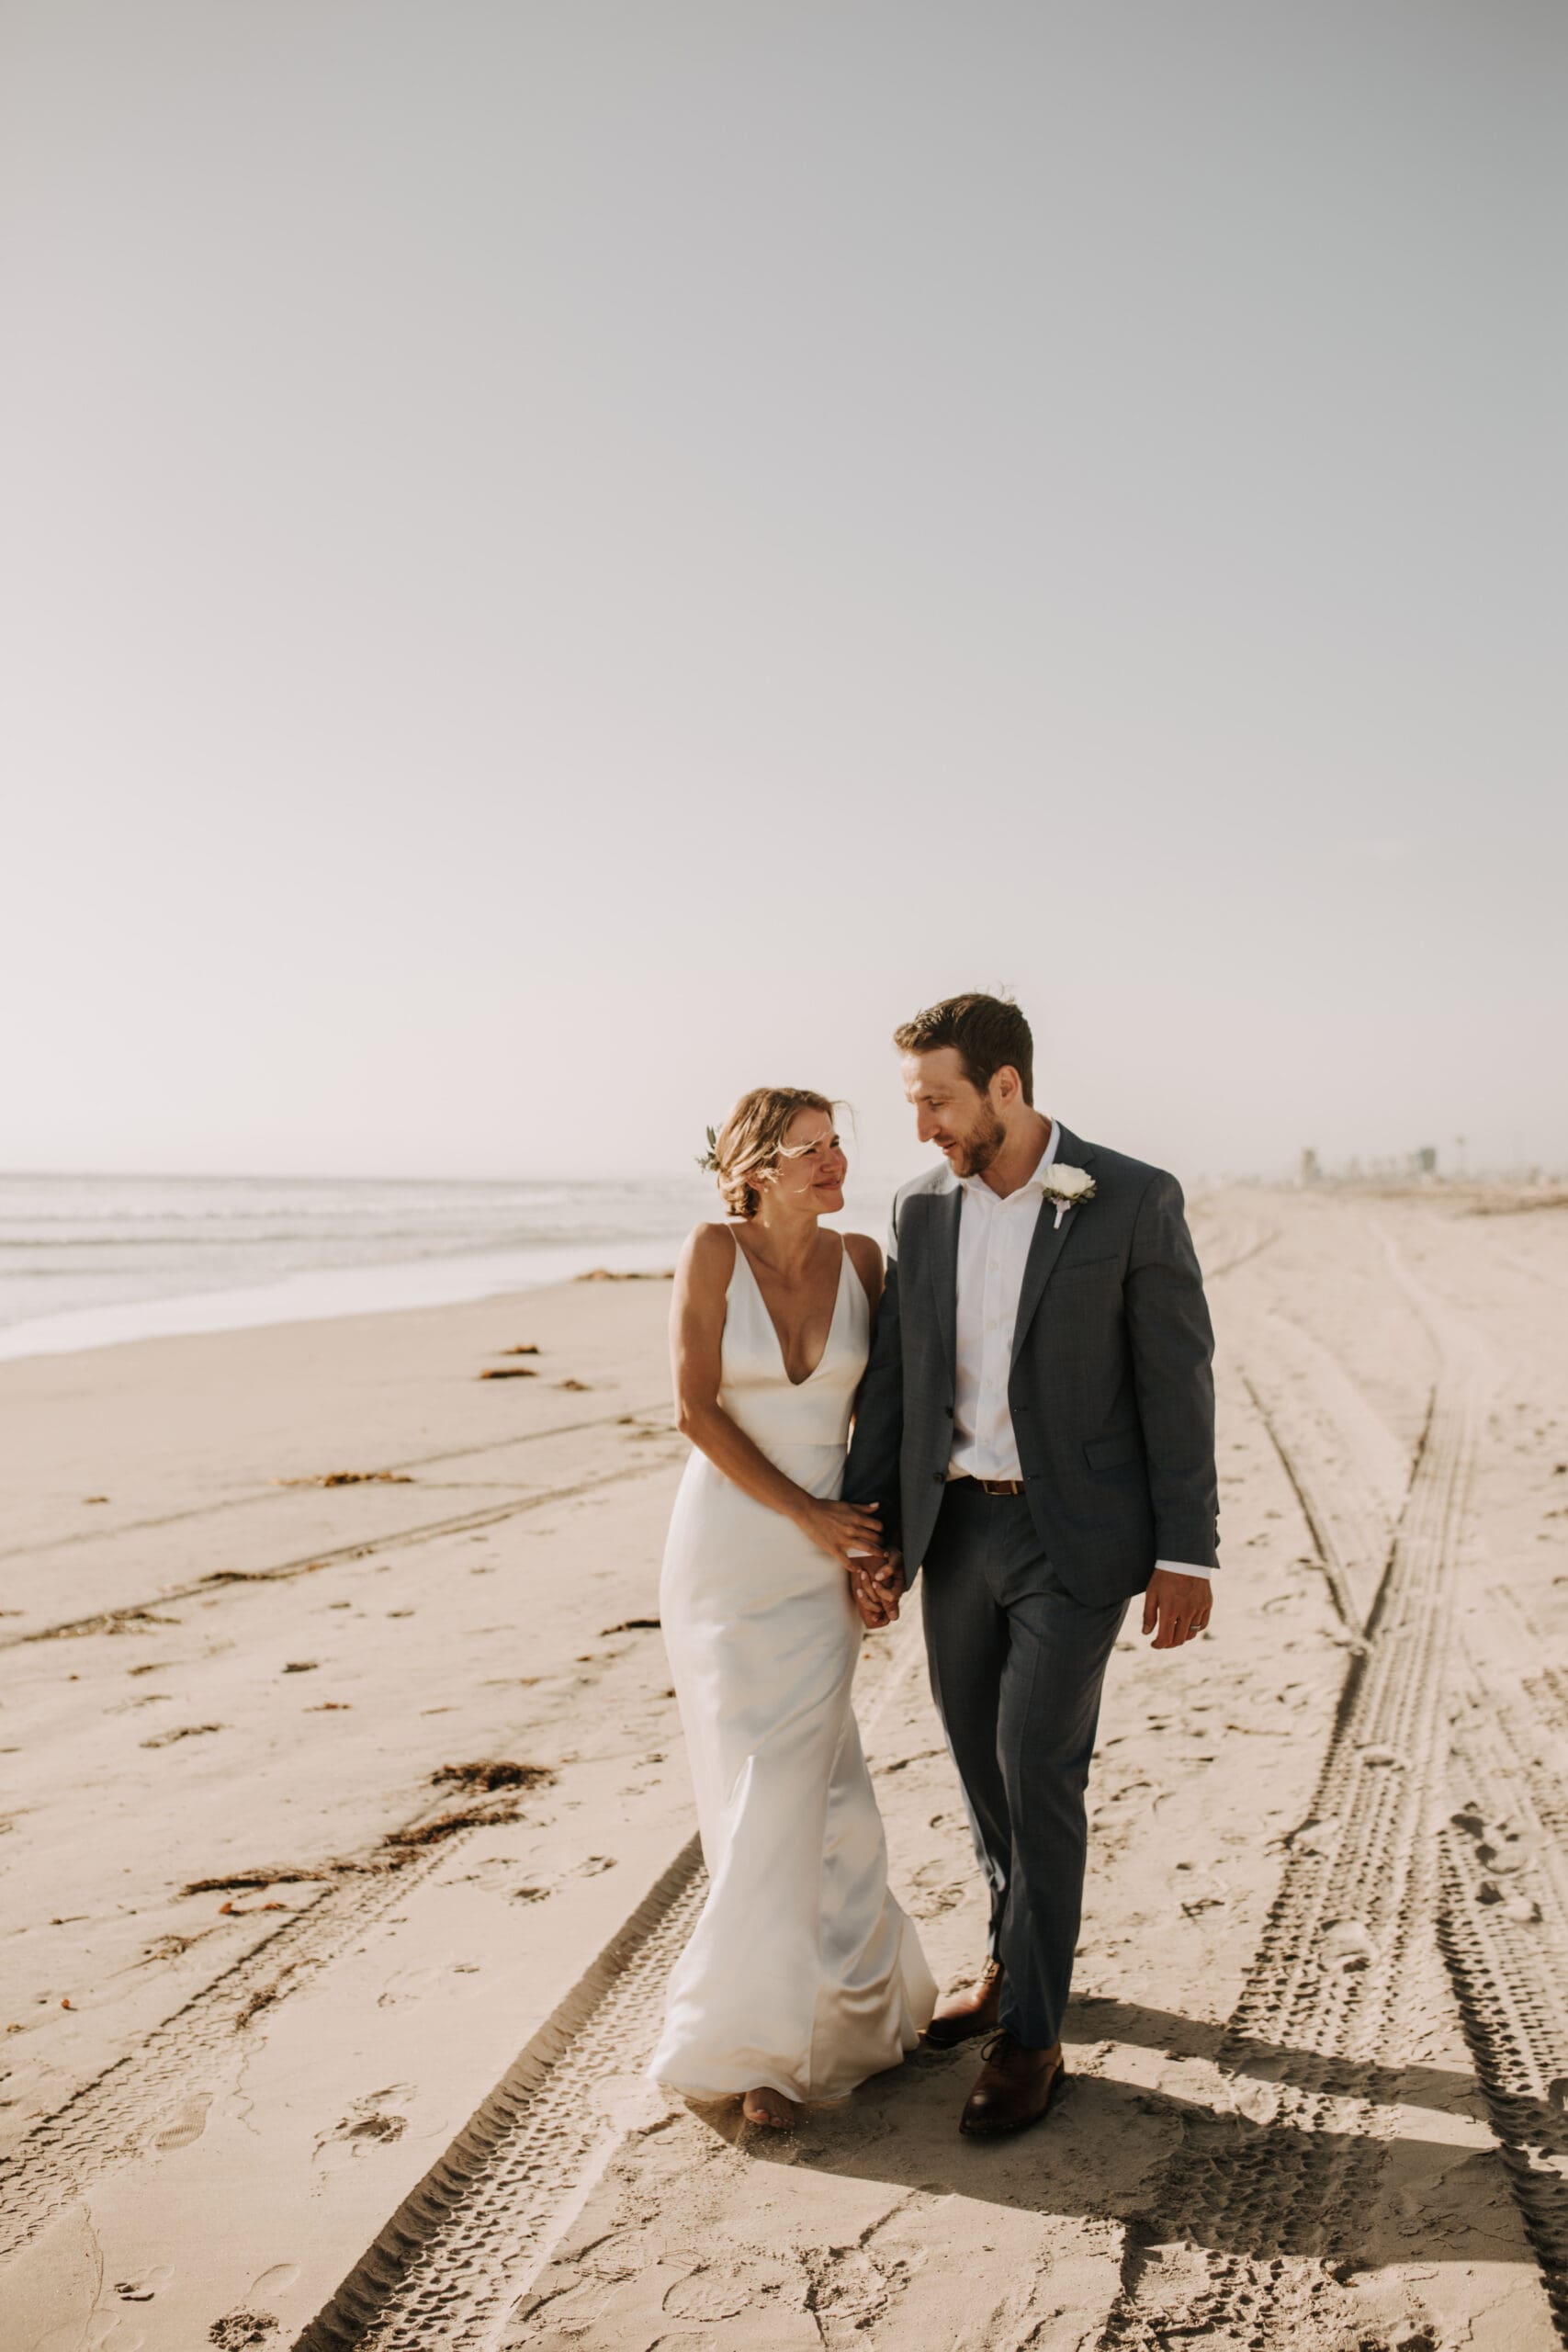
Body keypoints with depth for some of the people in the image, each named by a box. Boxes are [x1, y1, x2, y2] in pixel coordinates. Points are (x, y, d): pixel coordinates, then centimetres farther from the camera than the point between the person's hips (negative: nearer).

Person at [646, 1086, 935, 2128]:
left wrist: (873, 1549, -1)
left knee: (793, 1794, 4)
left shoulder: (861, 1259, 0)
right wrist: (810, 1518, -10)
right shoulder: (714, 1252, -9)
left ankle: (752, 2038, 25)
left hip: (825, 1565, 2)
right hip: (726, 1549, -2)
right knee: (768, 1788, 5)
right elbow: (697, 1409, -10)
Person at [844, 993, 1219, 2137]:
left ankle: (1030, 2033, 10)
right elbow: (894, 1375, 7)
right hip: (956, 1528, 5)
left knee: (1038, 1770, -6)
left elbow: (1177, 1381, -10)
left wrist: (1186, 1555, -12)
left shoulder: (1136, 1200, -12)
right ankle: (1018, 1959, 37)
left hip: (1076, 1537, -5)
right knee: (983, 1759, 15)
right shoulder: (925, 1208, 3)